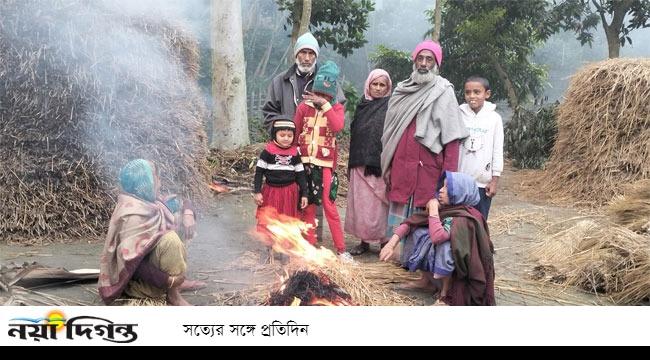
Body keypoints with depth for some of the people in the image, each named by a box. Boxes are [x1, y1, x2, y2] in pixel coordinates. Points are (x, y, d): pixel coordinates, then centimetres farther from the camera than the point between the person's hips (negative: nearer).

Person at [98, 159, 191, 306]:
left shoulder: (145, 202, -2)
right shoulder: (133, 214, -28)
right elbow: (130, 258, -34)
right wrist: (167, 281, -31)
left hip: (149, 258, 10)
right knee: (170, 240, -30)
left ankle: (180, 281, 6)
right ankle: (173, 294, -13)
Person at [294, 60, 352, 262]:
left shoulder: (337, 108, 2)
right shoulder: (304, 107, 4)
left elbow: (338, 126, -19)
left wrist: (324, 104, -21)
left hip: (325, 164, -2)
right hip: (304, 162, 2)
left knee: (329, 205, -5)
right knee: (308, 206, 10)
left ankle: (341, 249, 2)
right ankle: (310, 246, 19)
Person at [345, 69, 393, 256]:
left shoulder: (391, 107, -1)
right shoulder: (362, 106, 14)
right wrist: (352, 165, 15)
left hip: (380, 165, -4)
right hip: (361, 165, 5)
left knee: (378, 204, -1)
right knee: (361, 203, 6)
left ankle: (384, 240, 11)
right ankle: (364, 240, 16)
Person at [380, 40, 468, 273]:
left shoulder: (443, 92, -2)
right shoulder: (402, 91, 13)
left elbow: (451, 137, -8)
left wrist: (449, 175, -15)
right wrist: (387, 166, 11)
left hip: (428, 168, -4)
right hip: (402, 168, 4)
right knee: (402, 214, 9)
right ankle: (405, 256, 22)